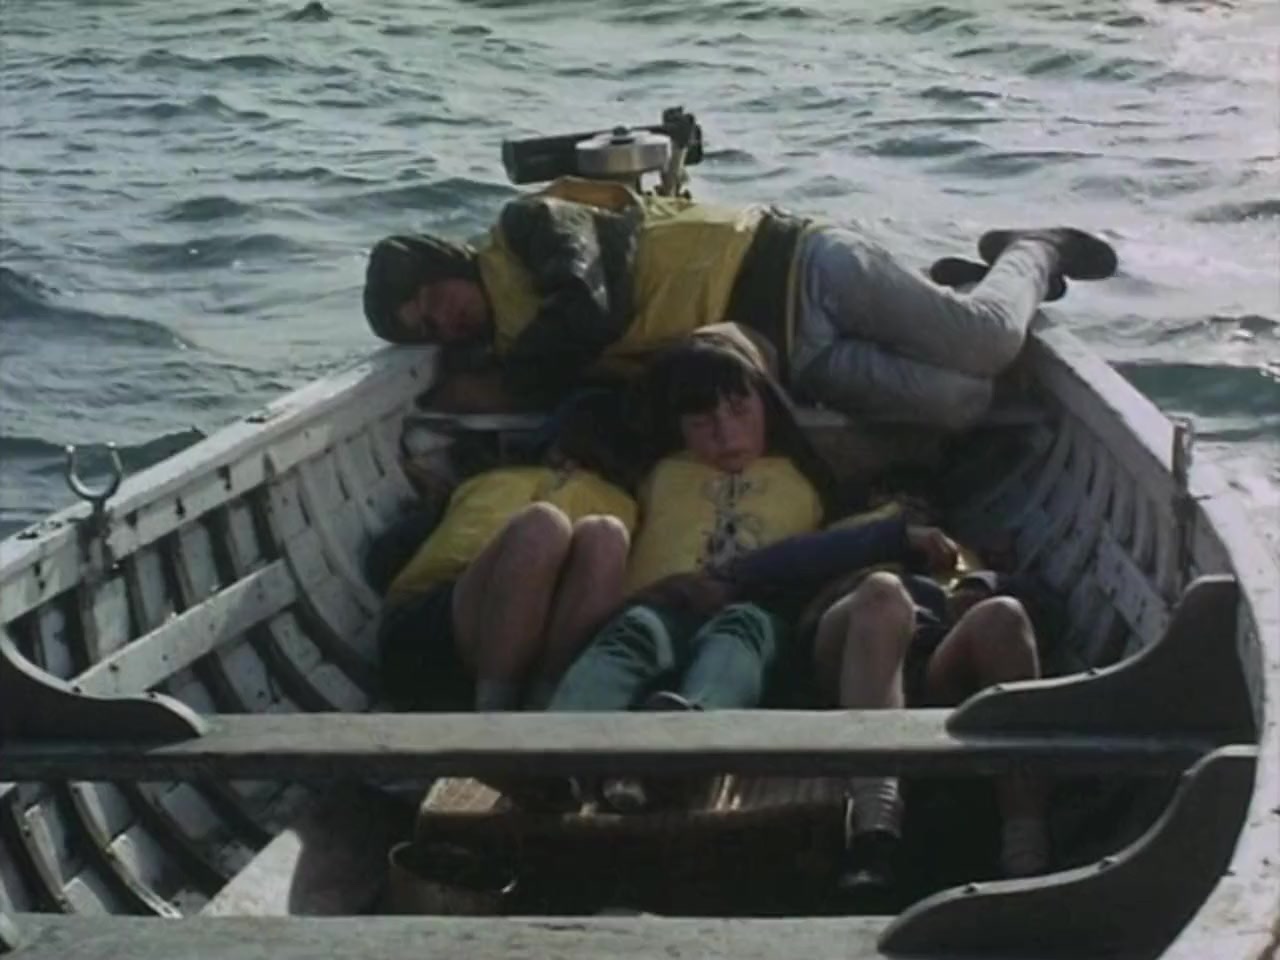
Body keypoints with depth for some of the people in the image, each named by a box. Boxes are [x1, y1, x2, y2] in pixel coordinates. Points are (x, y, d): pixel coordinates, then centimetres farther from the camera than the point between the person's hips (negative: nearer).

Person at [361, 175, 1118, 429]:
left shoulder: (529, 227, -8)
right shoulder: (518, 344, 14)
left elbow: (586, 310, -25)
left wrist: (505, 388, -12)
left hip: (797, 269, -6)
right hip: (792, 361, 6)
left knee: (989, 341, -16)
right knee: (965, 400, -11)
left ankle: (1031, 254, 17)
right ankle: (959, 283, 19)